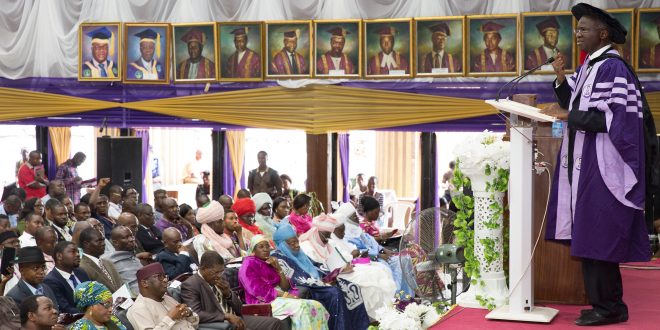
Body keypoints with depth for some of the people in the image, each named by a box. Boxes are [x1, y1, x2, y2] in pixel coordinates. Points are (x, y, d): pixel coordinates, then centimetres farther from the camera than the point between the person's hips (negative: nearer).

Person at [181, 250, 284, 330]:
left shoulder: (218, 280, 13)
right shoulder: (190, 285, -8)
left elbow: (238, 309, 16)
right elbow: (195, 314, -22)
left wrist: (228, 293, -5)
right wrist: (227, 316, -23)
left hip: (236, 320, 8)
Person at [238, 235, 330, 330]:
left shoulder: (270, 264, 20)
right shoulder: (249, 265, 0)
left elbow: (285, 287, 12)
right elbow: (259, 290, -14)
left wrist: (278, 268, -2)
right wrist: (284, 295, -19)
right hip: (265, 303, -7)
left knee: (316, 306, -18)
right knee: (301, 307, -31)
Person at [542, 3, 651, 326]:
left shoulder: (613, 69, -14)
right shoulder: (587, 68, 13)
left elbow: (620, 119, -20)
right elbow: (575, 106, 16)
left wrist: (572, 117, -15)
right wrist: (561, 79, 2)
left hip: (602, 165, -9)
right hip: (583, 164, 9)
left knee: (597, 236, -5)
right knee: (591, 236, 11)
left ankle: (607, 307, 5)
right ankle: (609, 304, 20)